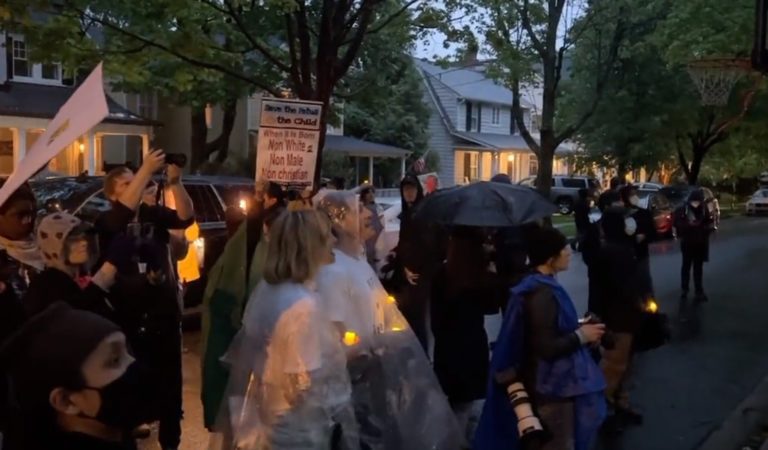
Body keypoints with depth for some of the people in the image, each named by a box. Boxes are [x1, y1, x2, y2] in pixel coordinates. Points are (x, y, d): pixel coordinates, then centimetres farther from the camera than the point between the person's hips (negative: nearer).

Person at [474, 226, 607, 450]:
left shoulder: (541, 286, 4)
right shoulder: (542, 295, -27)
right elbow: (547, 348, -29)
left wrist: (578, 329, 2)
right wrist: (580, 335, -16)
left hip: (552, 381, 10)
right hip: (552, 386, -10)